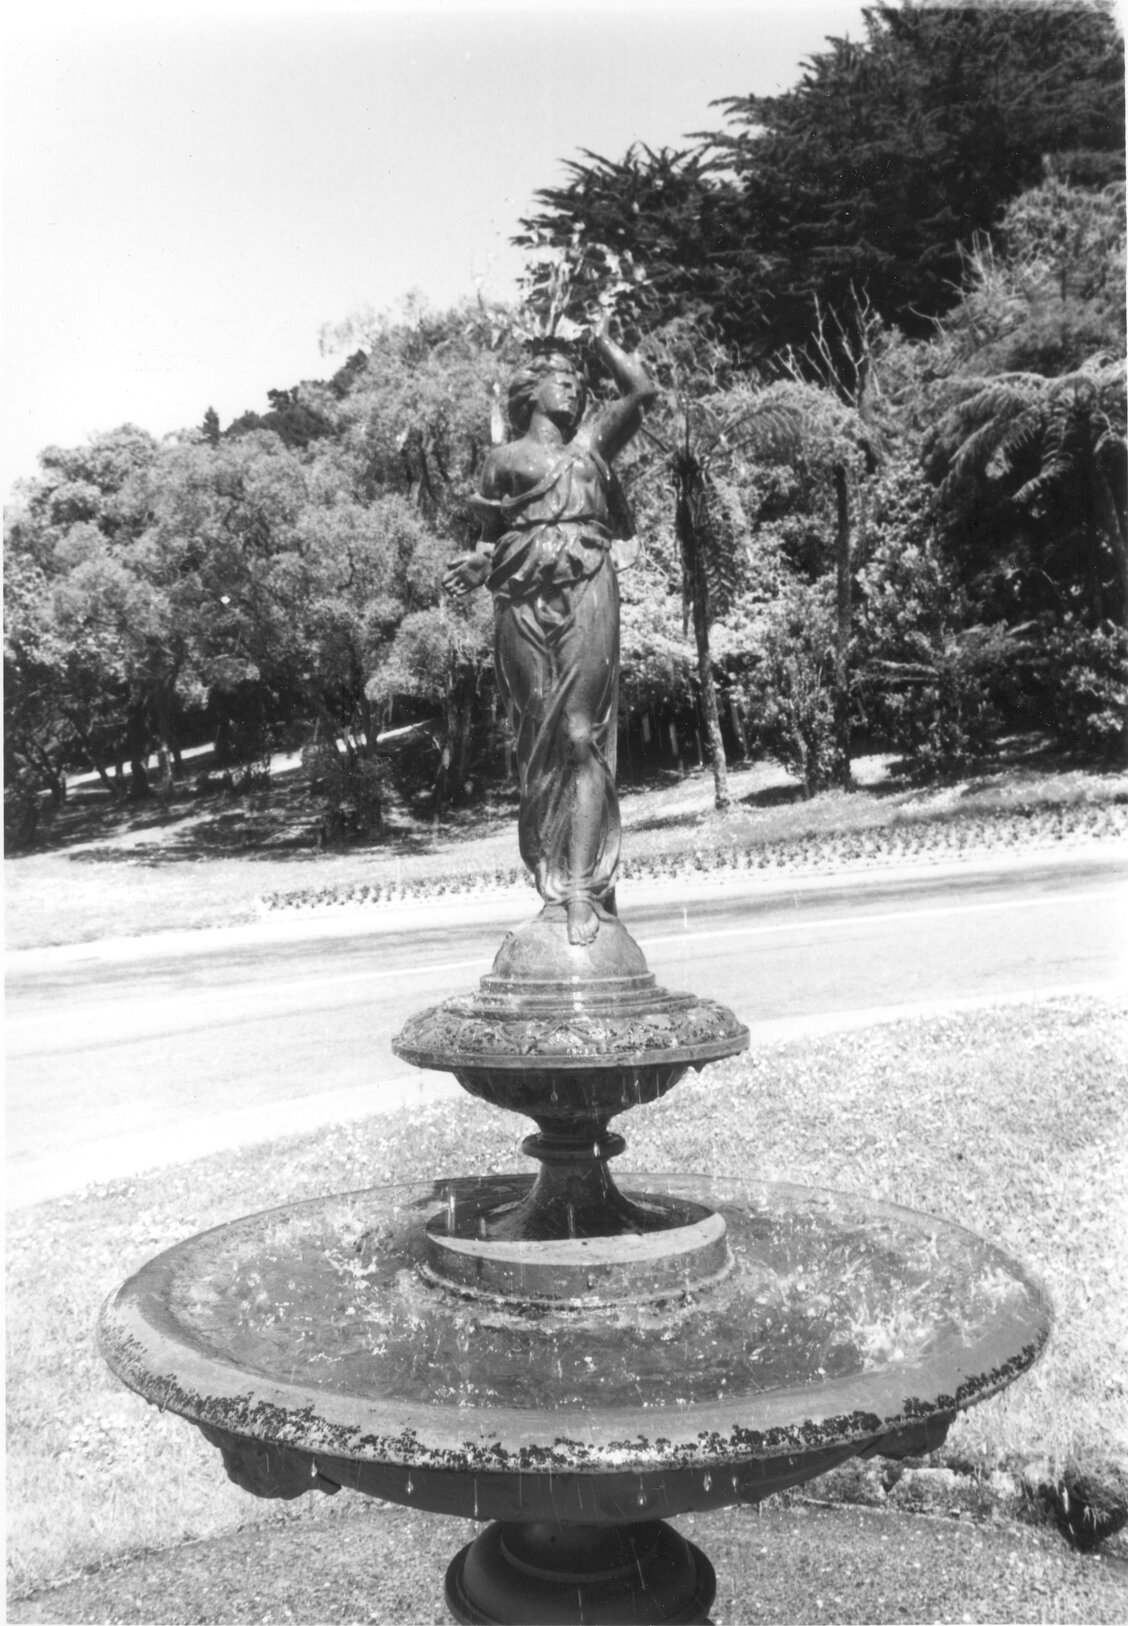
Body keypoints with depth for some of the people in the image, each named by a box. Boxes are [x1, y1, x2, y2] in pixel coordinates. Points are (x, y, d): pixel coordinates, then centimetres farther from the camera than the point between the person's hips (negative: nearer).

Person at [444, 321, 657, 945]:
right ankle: (550, 882, 4)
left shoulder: (592, 443, 19)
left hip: (587, 597, 0)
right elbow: (491, 537, 13)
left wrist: (601, 340, 22)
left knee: (581, 738, -10)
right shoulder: (505, 458, 14)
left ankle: (582, 886, -14)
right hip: (524, 607, 0)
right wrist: (477, 564, -8)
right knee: (538, 746, 0)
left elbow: (642, 390, 10)